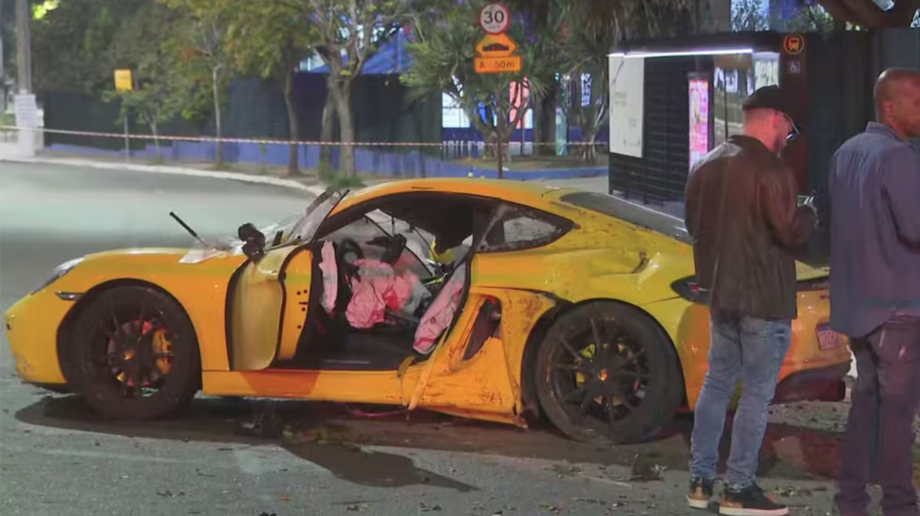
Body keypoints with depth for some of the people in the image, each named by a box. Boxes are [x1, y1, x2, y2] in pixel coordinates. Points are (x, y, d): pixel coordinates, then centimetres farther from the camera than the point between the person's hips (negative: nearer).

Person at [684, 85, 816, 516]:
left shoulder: (706, 166, 9)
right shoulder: (770, 170, -17)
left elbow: (694, 226, 19)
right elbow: (792, 234, -18)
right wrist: (808, 214, 1)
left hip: (721, 294, 8)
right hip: (764, 299, -8)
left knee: (717, 384, 15)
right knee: (756, 394, -1)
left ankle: (700, 481, 17)